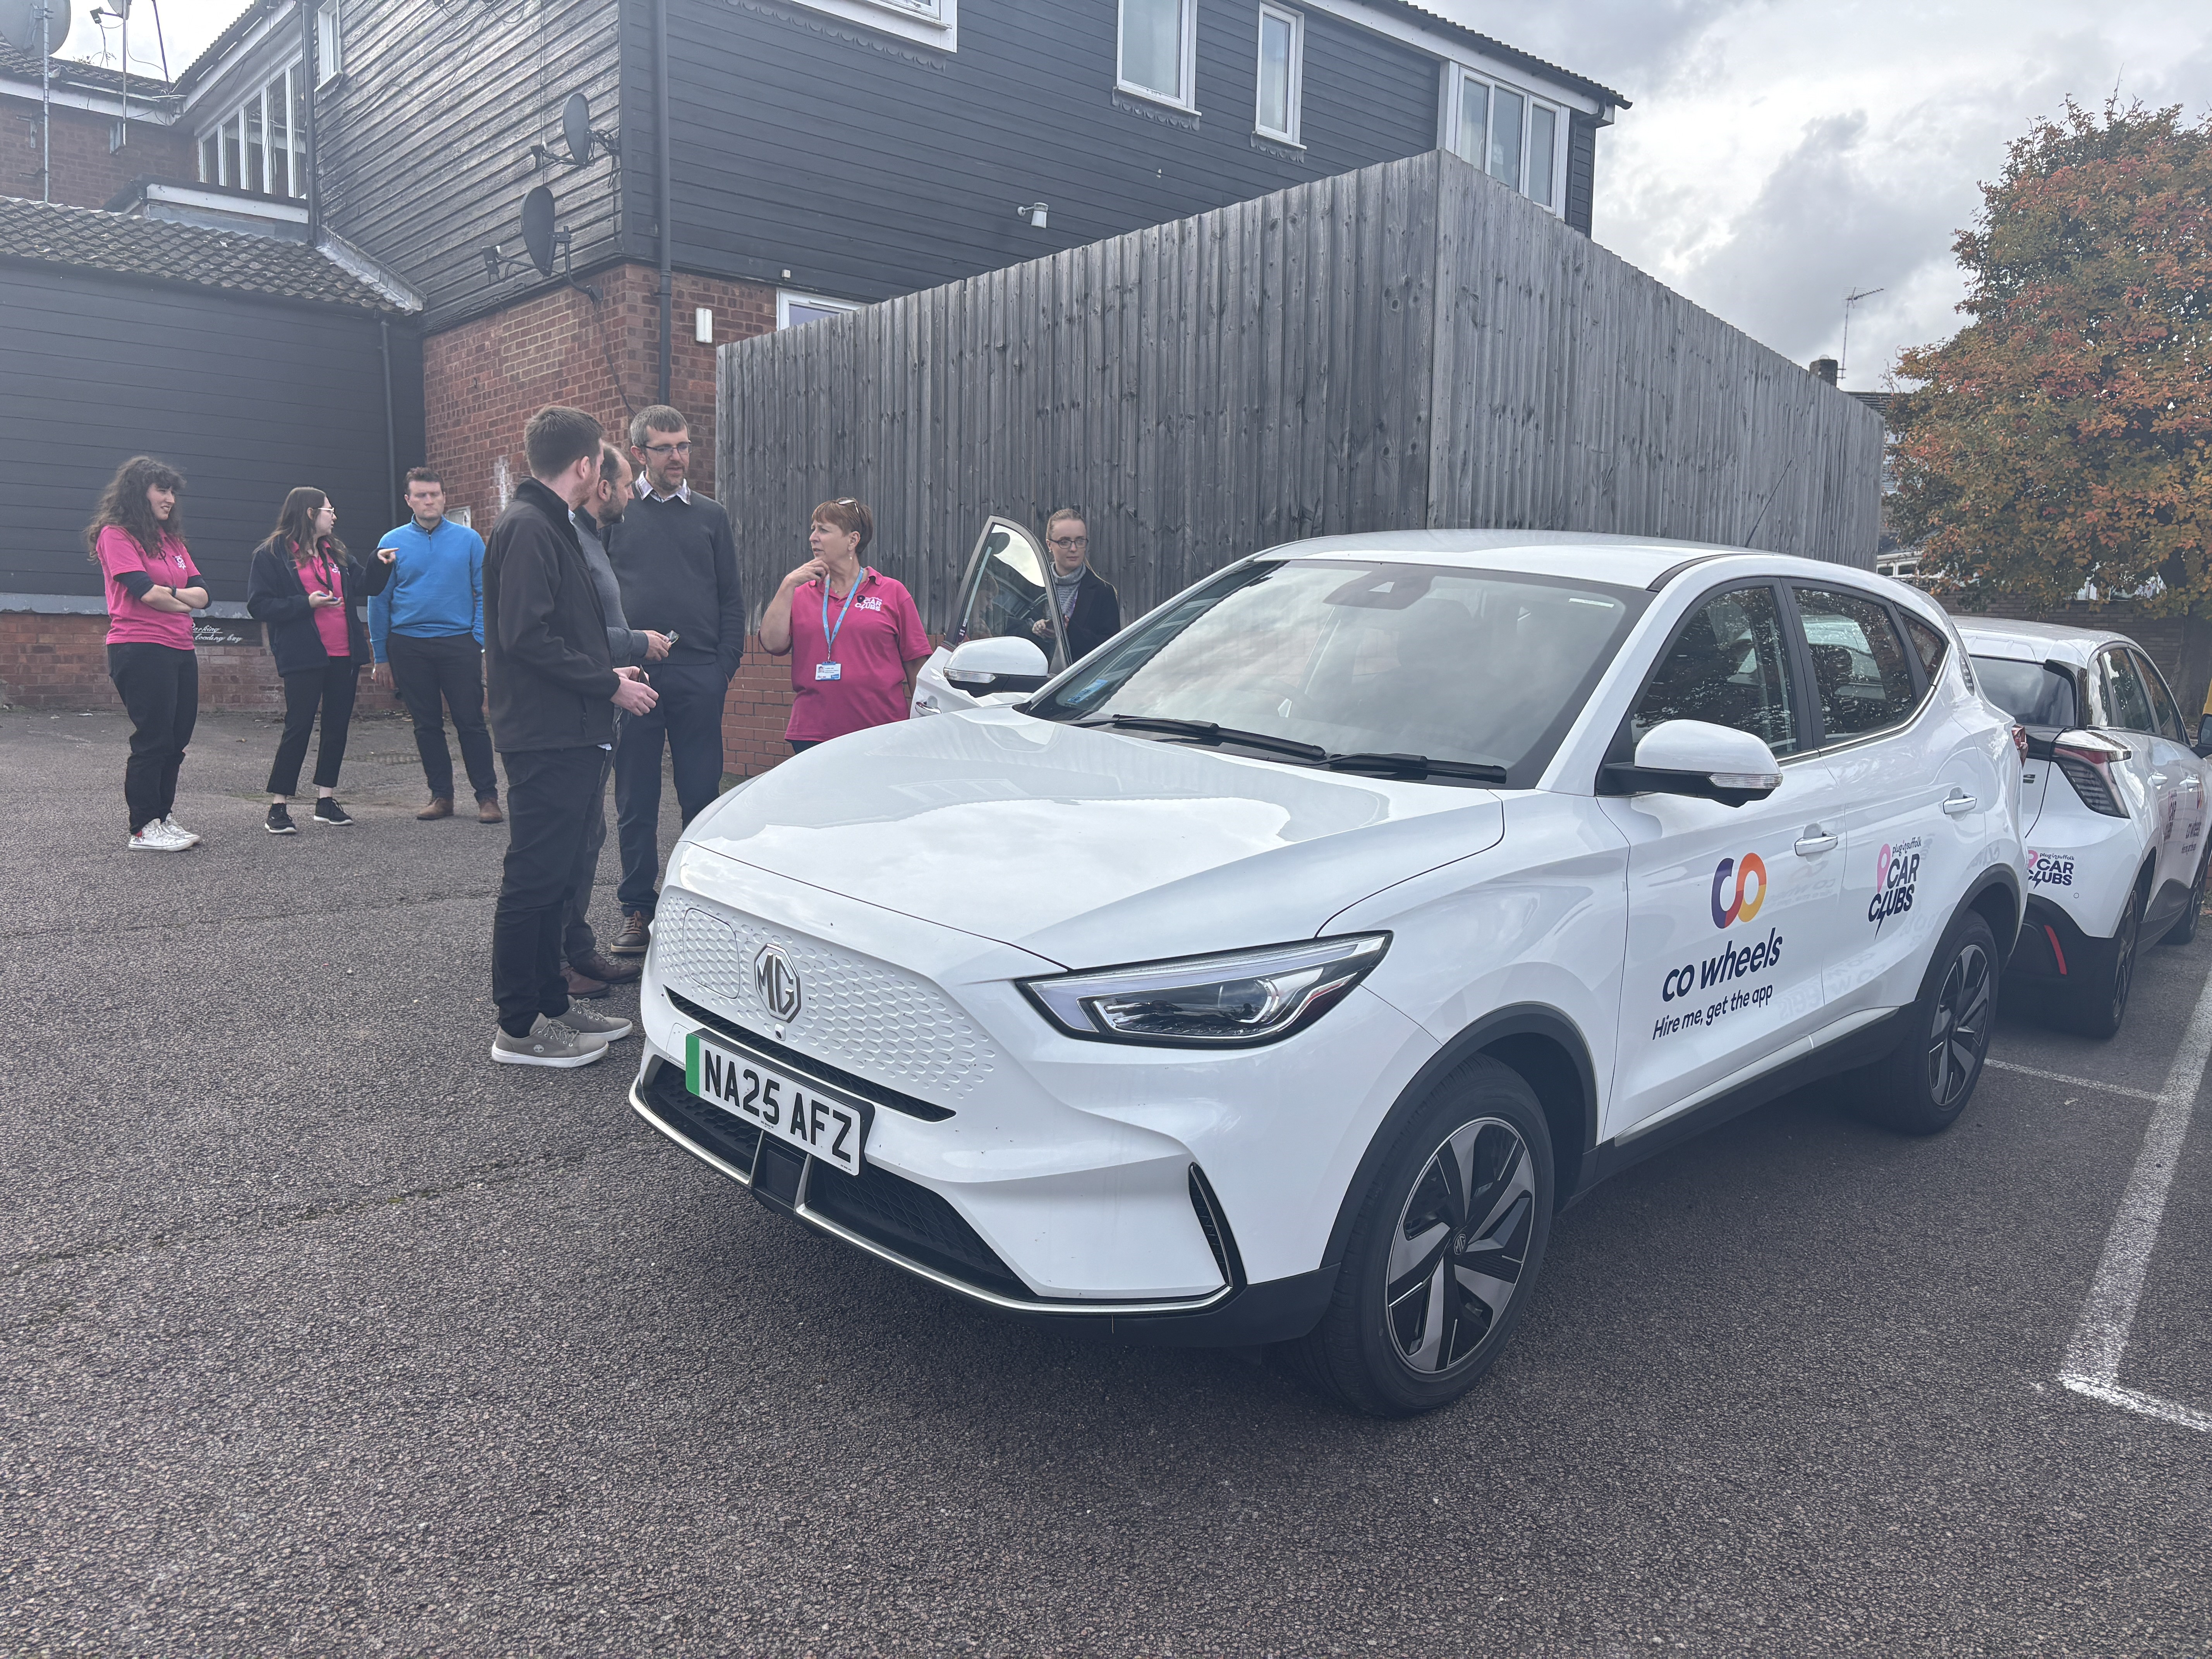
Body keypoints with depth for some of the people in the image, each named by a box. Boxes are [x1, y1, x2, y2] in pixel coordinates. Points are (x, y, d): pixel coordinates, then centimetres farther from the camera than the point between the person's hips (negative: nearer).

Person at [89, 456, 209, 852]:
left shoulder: (171, 540, 19)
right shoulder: (116, 535, -4)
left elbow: (201, 594, 8)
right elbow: (145, 591, -15)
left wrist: (168, 592, -10)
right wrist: (185, 603, 2)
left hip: (180, 650, 7)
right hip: (140, 651, -7)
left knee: (176, 739, 8)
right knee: (153, 740, -6)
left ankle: (163, 817, 17)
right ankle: (144, 829, 0)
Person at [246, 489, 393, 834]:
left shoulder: (336, 552, 17)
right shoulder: (272, 554, -3)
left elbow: (363, 586, 21)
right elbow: (259, 604, -8)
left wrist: (379, 564, 5)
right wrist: (306, 604, -17)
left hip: (343, 655, 7)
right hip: (304, 657, -7)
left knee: (337, 725, 8)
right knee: (299, 727, -6)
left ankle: (326, 800, 17)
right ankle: (278, 806, 1)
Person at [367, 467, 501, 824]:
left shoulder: (468, 540, 2)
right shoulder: (392, 543, 6)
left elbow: (484, 593, 2)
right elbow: (379, 601, 7)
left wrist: (481, 642, -8)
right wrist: (381, 657, 4)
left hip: (459, 643, -2)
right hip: (409, 646, 2)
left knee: (471, 721, -4)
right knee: (427, 725, 8)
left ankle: (487, 795, 2)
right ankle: (441, 795, 16)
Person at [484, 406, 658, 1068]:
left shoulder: (549, 525, 19)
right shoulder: (527, 528, -13)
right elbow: (525, 636, -22)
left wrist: (608, 674, 15)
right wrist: (609, 684, -16)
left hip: (567, 734, 10)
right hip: (545, 735, -10)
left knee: (551, 876, 15)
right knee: (533, 877, -4)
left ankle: (551, 1006, 25)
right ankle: (519, 1027, 4)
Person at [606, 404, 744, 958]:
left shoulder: (710, 516, 13)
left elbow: (731, 600, 13)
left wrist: (724, 665, 1)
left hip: (699, 678, 1)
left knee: (702, 798, 2)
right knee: (635, 801, 5)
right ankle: (637, 908, 13)